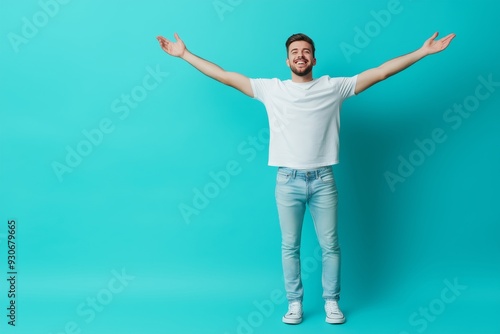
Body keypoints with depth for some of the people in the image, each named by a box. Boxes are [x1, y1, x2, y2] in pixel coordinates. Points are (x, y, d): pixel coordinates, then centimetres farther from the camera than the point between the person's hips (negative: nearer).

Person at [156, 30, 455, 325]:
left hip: (323, 180, 0)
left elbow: (380, 72, 2)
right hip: (288, 181, 0)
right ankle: (295, 303, 24)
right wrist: (185, 54, 3)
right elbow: (224, 76, 4)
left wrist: (423, 51, -2)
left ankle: (332, 302, 25)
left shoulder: (334, 87, 3)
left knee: (330, 245, 8)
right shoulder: (271, 89, 4)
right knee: (290, 246, 9)